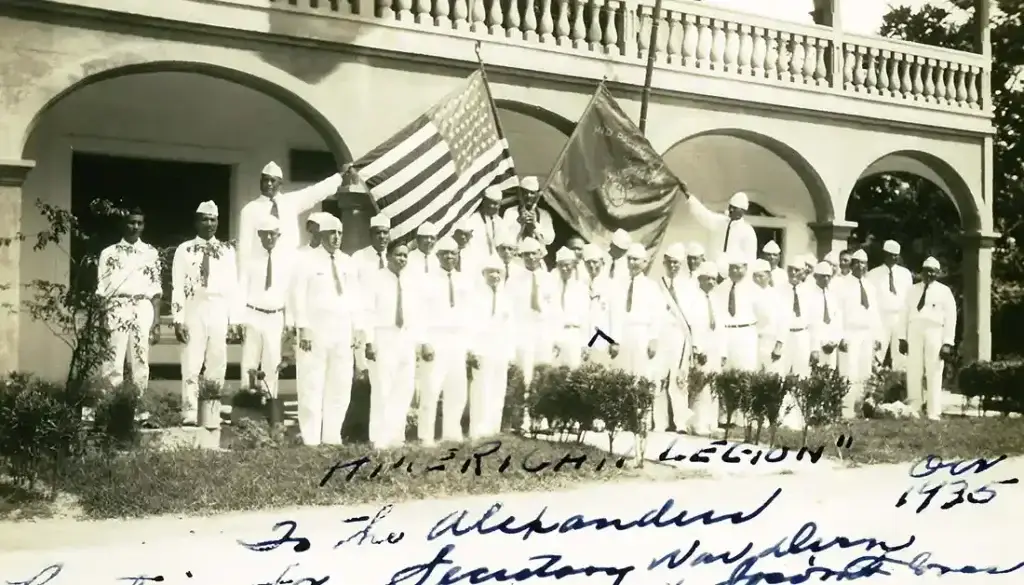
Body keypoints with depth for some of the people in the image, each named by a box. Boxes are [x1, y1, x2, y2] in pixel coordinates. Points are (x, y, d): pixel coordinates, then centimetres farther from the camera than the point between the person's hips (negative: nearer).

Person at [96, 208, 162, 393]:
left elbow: (155, 289, 9)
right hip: (116, 310, -1)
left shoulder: (151, 253, 12)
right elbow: (101, 289, 5)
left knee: (140, 363, 0)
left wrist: (156, 322, 2)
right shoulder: (109, 252, 8)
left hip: (143, 310, 1)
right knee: (113, 364, -7)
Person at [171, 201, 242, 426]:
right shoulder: (184, 250, 2)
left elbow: (233, 287, 7)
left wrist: (235, 319, 2)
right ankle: (190, 416, -5)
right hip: (194, 311, -2)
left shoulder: (227, 251, 9)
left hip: (219, 313, 2)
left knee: (217, 366, 6)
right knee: (191, 367, -6)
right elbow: (177, 287, -1)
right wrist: (178, 319, -8)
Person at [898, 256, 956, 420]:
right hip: (914, 332, 3)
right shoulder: (913, 290, 11)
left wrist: (947, 343, -8)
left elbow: (950, 317, -1)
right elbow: (905, 314, 10)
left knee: (934, 373, -2)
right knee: (913, 372, 3)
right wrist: (902, 337, 2)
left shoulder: (944, 291, 3)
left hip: (934, 333, -3)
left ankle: (934, 412, 1)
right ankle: (914, 409, 10)